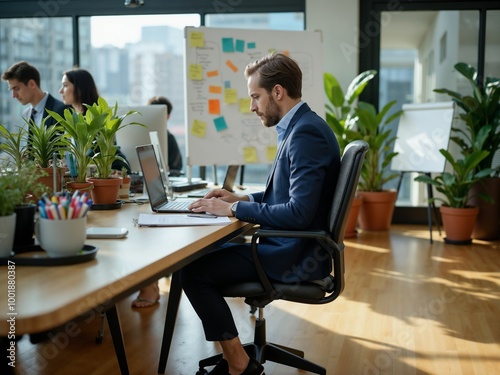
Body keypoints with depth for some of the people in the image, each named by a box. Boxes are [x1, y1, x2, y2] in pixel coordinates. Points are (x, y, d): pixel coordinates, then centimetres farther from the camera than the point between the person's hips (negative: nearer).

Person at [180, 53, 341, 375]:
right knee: (204, 253, 13)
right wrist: (241, 198, 9)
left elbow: (299, 212, -27)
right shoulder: (301, 127, 11)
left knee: (193, 273, -12)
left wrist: (234, 209, -19)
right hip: (289, 245, 10)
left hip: (295, 255, -10)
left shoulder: (306, 133, -21)